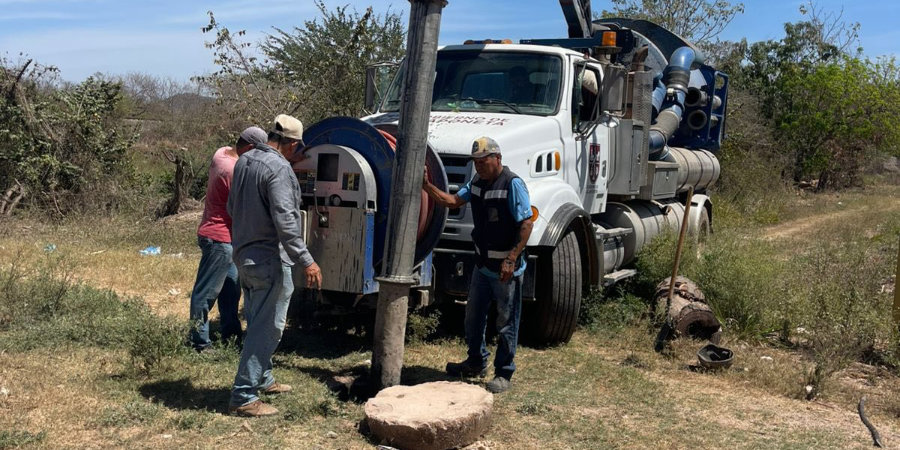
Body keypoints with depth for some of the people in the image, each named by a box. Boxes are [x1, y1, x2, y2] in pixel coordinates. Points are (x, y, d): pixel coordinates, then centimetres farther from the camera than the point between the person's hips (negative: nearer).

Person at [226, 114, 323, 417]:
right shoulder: (279, 168, -19)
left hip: (244, 255, 10)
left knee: (257, 322, 21)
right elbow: (286, 221, -25)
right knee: (266, 329, -3)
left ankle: (262, 380, 35)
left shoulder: (244, 161, 9)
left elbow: (232, 208, 20)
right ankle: (243, 397, 0)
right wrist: (306, 261, -22)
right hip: (269, 259, -10)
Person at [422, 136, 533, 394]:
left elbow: (526, 224, -21)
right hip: (482, 265, 9)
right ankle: (477, 363, 39)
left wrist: (511, 260, -25)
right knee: (473, 317, 20)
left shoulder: (512, 184, -17)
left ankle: (504, 374, 18)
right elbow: (452, 201, 10)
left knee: (506, 324, 4)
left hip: (506, 269, -8)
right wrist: (426, 186, -4)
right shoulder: (477, 182, 8)